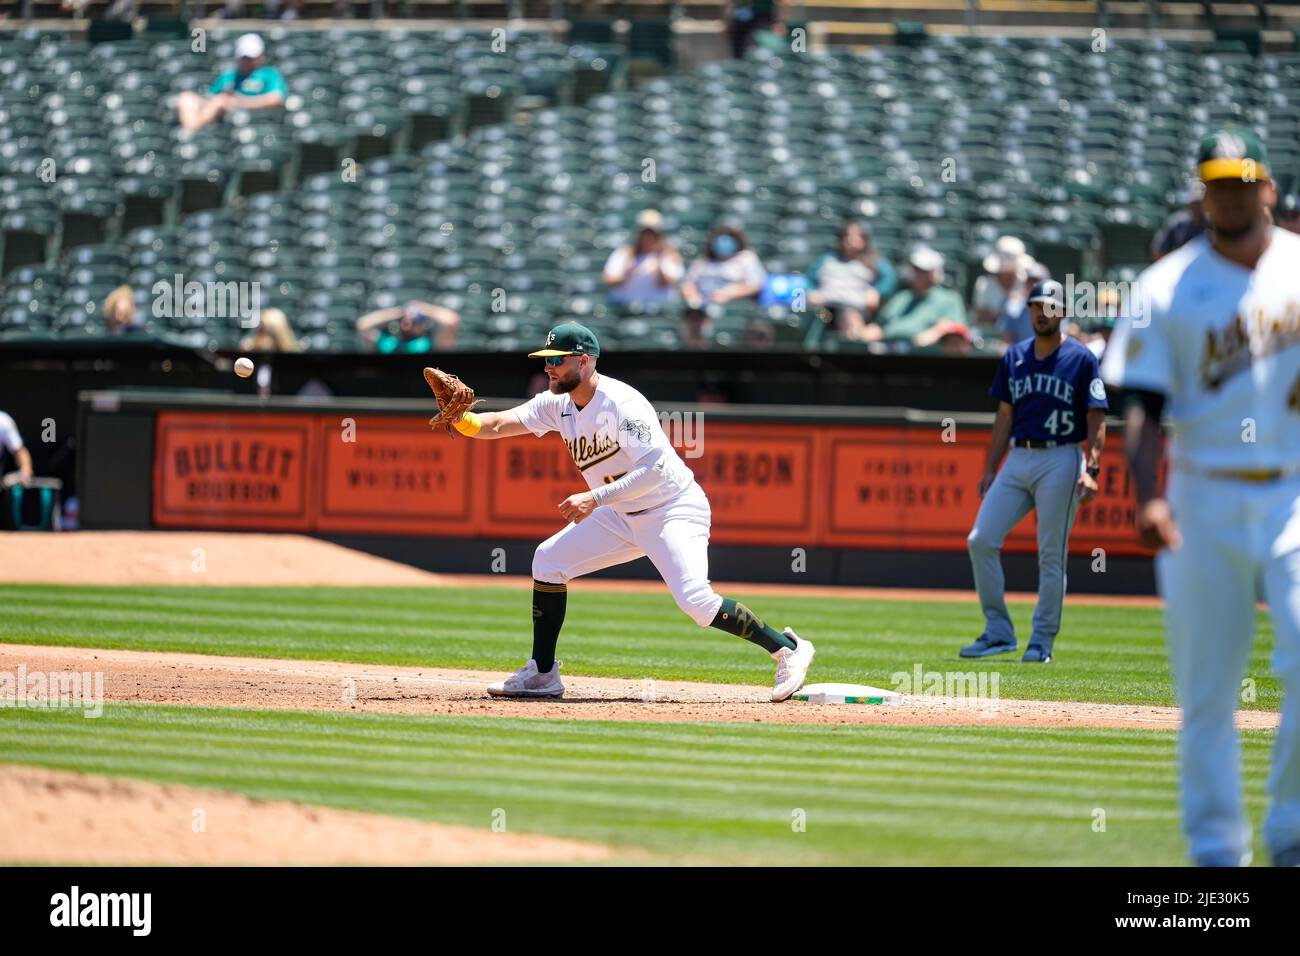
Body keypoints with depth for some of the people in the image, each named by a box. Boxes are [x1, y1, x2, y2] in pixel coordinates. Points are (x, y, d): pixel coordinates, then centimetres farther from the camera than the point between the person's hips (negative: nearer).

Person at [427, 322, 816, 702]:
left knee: (695, 601, -24)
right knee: (548, 560, 3)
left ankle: (787, 648, -11)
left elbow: (655, 470, -30)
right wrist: (462, 420, -28)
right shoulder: (558, 404, 1)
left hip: (674, 509, -9)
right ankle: (542, 674, 8)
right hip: (623, 516, 9)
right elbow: (499, 424, -8)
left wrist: (595, 499, -35)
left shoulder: (620, 403, -24)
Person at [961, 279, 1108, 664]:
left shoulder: (1081, 359, -2)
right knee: (980, 540, -5)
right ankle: (999, 632, 4)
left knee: (1051, 554, -3)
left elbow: (1096, 419, -4)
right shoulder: (1014, 357, 12)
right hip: (1018, 459, 5)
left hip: (1060, 461, -5)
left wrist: (1091, 469, -15)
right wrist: (990, 470, 12)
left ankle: (1042, 640, 5)